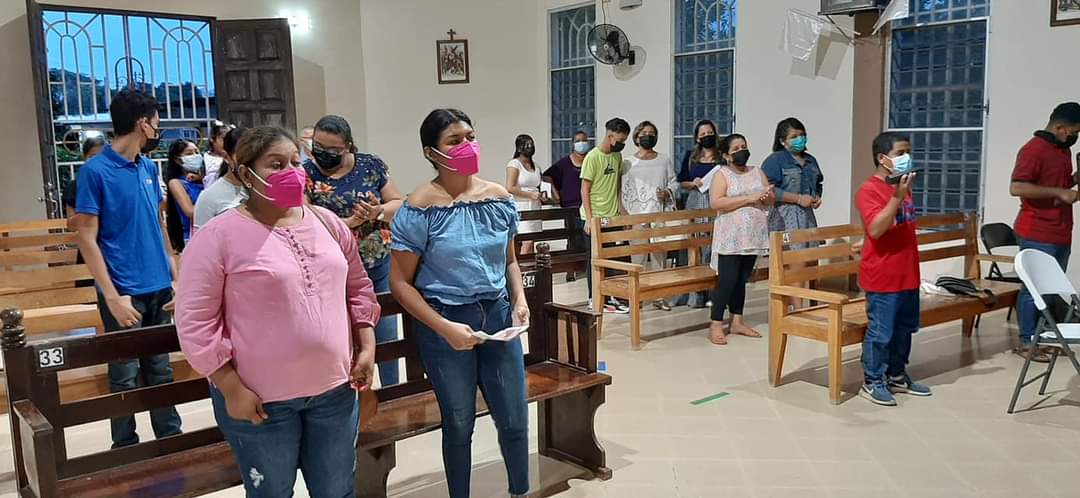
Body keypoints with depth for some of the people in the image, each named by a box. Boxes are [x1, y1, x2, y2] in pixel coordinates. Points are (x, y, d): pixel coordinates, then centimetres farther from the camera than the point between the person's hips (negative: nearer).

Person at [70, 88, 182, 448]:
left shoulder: (149, 168, 8)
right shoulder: (96, 170, -11)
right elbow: (86, 238, -12)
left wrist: (174, 271, 11)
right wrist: (112, 296, -18)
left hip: (158, 288, 6)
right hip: (125, 293, -6)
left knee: (161, 371, 15)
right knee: (126, 377, 6)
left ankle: (172, 439, 26)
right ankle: (126, 449, 20)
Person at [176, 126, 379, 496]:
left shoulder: (328, 223, 5)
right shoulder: (219, 235, -12)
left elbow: (358, 287, 14)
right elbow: (195, 321, -12)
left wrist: (367, 346, 5)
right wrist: (231, 388, -14)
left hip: (334, 388, 4)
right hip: (261, 398, -4)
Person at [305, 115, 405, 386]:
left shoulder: (372, 165, -1)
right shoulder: (305, 174, -7)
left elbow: (398, 203, 4)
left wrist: (378, 213, -17)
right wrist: (349, 222, -23)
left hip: (380, 267, 3)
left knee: (386, 336, 13)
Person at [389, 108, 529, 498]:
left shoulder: (499, 198, 1)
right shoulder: (420, 207, -13)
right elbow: (400, 283, -11)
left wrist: (519, 299, -4)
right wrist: (445, 328, -18)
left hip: (497, 315, 4)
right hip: (445, 322, -4)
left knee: (515, 418, 13)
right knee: (459, 423, 12)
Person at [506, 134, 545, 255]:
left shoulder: (535, 166, 18)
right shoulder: (514, 164, -4)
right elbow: (510, 188, -14)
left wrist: (541, 197, 12)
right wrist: (531, 195, -15)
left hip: (535, 208, 7)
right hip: (522, 208, -7)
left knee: (530, 242, 4)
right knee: (527, 242, -15)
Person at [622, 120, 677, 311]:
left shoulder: (665, 160, 10)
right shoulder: (629, 163, 5)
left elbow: (674, 181, 15)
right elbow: (625, 191, 3)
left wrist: (668, 192, -6)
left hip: (659, 214, 2)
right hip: (637, 216, -2)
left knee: (659, 254, 3)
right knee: (638, 255, -1)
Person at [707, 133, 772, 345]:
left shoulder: (757, 172, 12)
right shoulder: (721, 174, -5)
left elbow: (771, 201, 14)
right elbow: (715, 202, -19)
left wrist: (767, 196, -11)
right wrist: (748, 198, -20)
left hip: (753, 237, 6)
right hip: (730, 238, -5)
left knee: (742, 280, 11)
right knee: (727, 280, -8)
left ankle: (737, 322, 19)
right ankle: (716, 324, -1)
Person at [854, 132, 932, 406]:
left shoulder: (903, 188, 12)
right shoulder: (869, 190, -15)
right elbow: (876, 229, -26)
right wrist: (898, 196, -27)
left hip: (907, 274, 9)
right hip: (882, 277, -9)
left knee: (904, 329, 17)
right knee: (880, 331, -1)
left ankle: (897, 376, 30)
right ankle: (872, 381, 12)